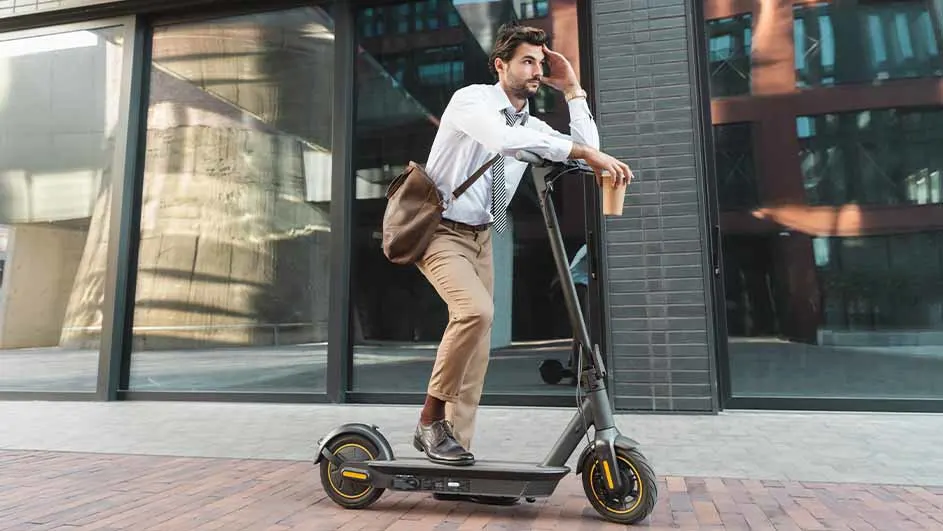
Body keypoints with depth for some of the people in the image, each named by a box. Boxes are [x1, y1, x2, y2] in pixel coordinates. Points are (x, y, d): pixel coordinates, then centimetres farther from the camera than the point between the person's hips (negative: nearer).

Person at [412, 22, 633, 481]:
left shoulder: (533, 126, 8)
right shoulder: (471, 99, -12)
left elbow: (588, 153, 0)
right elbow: (504, 139, -34)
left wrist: (572, 89, 0)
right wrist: (584, 152, -38)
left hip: (480, 236, 7)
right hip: (441, 230, -7)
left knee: (478, 347, 2)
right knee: (475, 311, -29)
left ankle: (457, 443, 13)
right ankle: (431, 420, -11)